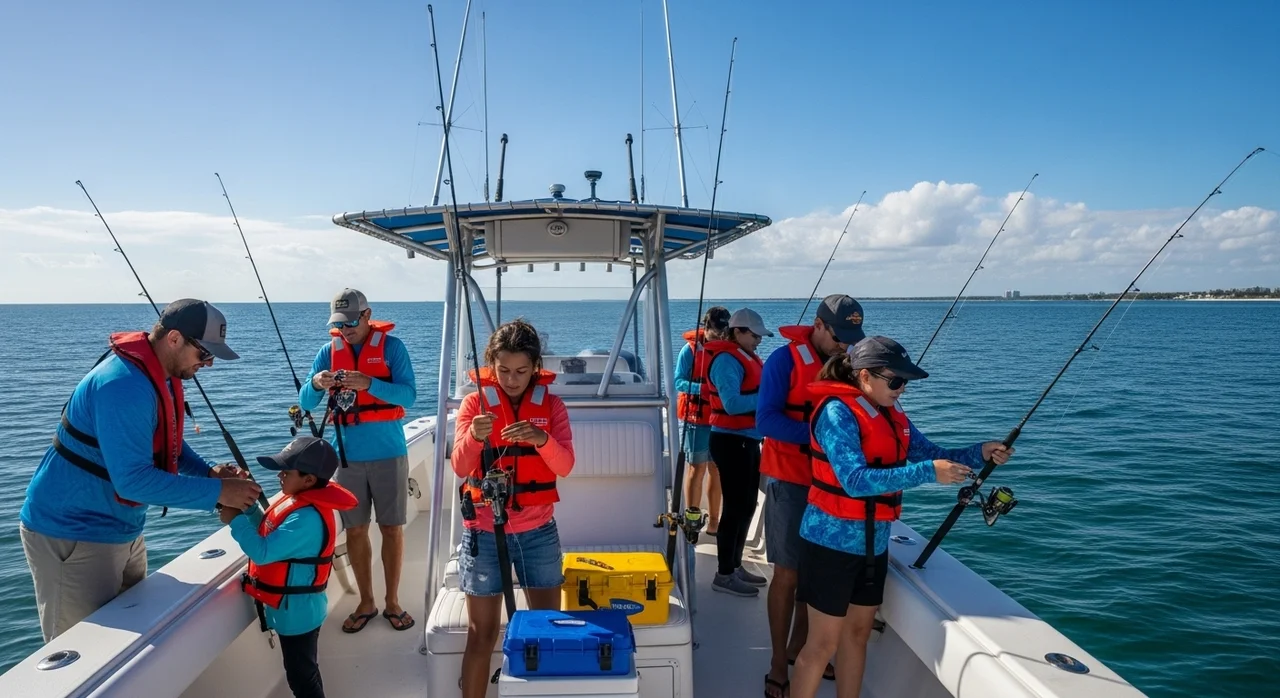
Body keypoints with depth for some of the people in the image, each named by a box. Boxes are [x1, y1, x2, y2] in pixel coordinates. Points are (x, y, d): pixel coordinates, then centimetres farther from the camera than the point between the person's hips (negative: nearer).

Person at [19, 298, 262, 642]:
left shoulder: (163, 376, 3)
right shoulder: (125, 385, -28)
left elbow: (167, 443, 14)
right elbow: (133, 480, -31)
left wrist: (209, 471, -4)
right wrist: (217, 492, -27)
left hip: (123, 532, 10)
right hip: (72, 536, -10)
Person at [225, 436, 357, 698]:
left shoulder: (307, 517, -30)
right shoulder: (299, 502, 2)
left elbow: (262, 552, -32)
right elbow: (267, 532, 14)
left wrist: (235, 520, -22)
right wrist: (248, 505, 0)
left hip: (296, 611, -10)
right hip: (293, 607, 10)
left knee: (300, 676, 7)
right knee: (304, 671, 25)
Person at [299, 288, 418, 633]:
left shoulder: (391, 346, -4)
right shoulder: (328, 351, 4)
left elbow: (409, 394, -14)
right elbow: (305, 403, 1)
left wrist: (370, 384, -29)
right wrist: (316, 384, -21)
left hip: (388, 453, -3)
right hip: (347, 456, 3)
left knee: (392, 528, 5)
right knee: (355, 530, 9)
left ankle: (392, 601, 19)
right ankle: (366, 602, 23)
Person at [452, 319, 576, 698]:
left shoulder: (551, 405, -1)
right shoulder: (474, 402, -4)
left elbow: (564, 467, -13)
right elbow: (460, 468, -14)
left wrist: (542, 439, -33)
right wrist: (474, 436, -35)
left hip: (538, 531, 2)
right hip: (484, 532, -1)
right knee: (482, 632, 6)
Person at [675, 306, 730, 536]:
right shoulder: (690, 349, -8)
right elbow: (679, 382, -12)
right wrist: (702, 388, -28)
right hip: (696, 418, -4)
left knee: (717, 469, 10)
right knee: (697, 468, -2)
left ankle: (713, 522, 20)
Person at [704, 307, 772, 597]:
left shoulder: (747, 357, 15)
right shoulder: (727, 359, -15)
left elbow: (753, 394, 12)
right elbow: (732, 404, -25)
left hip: (747, 440, 10)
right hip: (731, 441, -10)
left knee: (747, 506, 16)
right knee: (735, 507, -4)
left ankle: (735, 566, 28)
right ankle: (724, 575, 7)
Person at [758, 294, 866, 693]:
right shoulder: (785, 360, -12)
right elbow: (765, 420, -19)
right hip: (791, 482, -6)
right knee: (787, 574, 1)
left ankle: (798, 648, 32)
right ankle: (778, 665, 15)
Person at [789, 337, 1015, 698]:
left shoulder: (893, 413, 6)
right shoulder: (837, 412, -19)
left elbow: (931, 454, 10)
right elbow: (855, 480, -27)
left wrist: (981, 453, -6)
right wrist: (928, 473, -30)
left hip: (874, 541, 8)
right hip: (833, 540, -8)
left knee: (858, 634, 18)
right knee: (823, 643, 1)